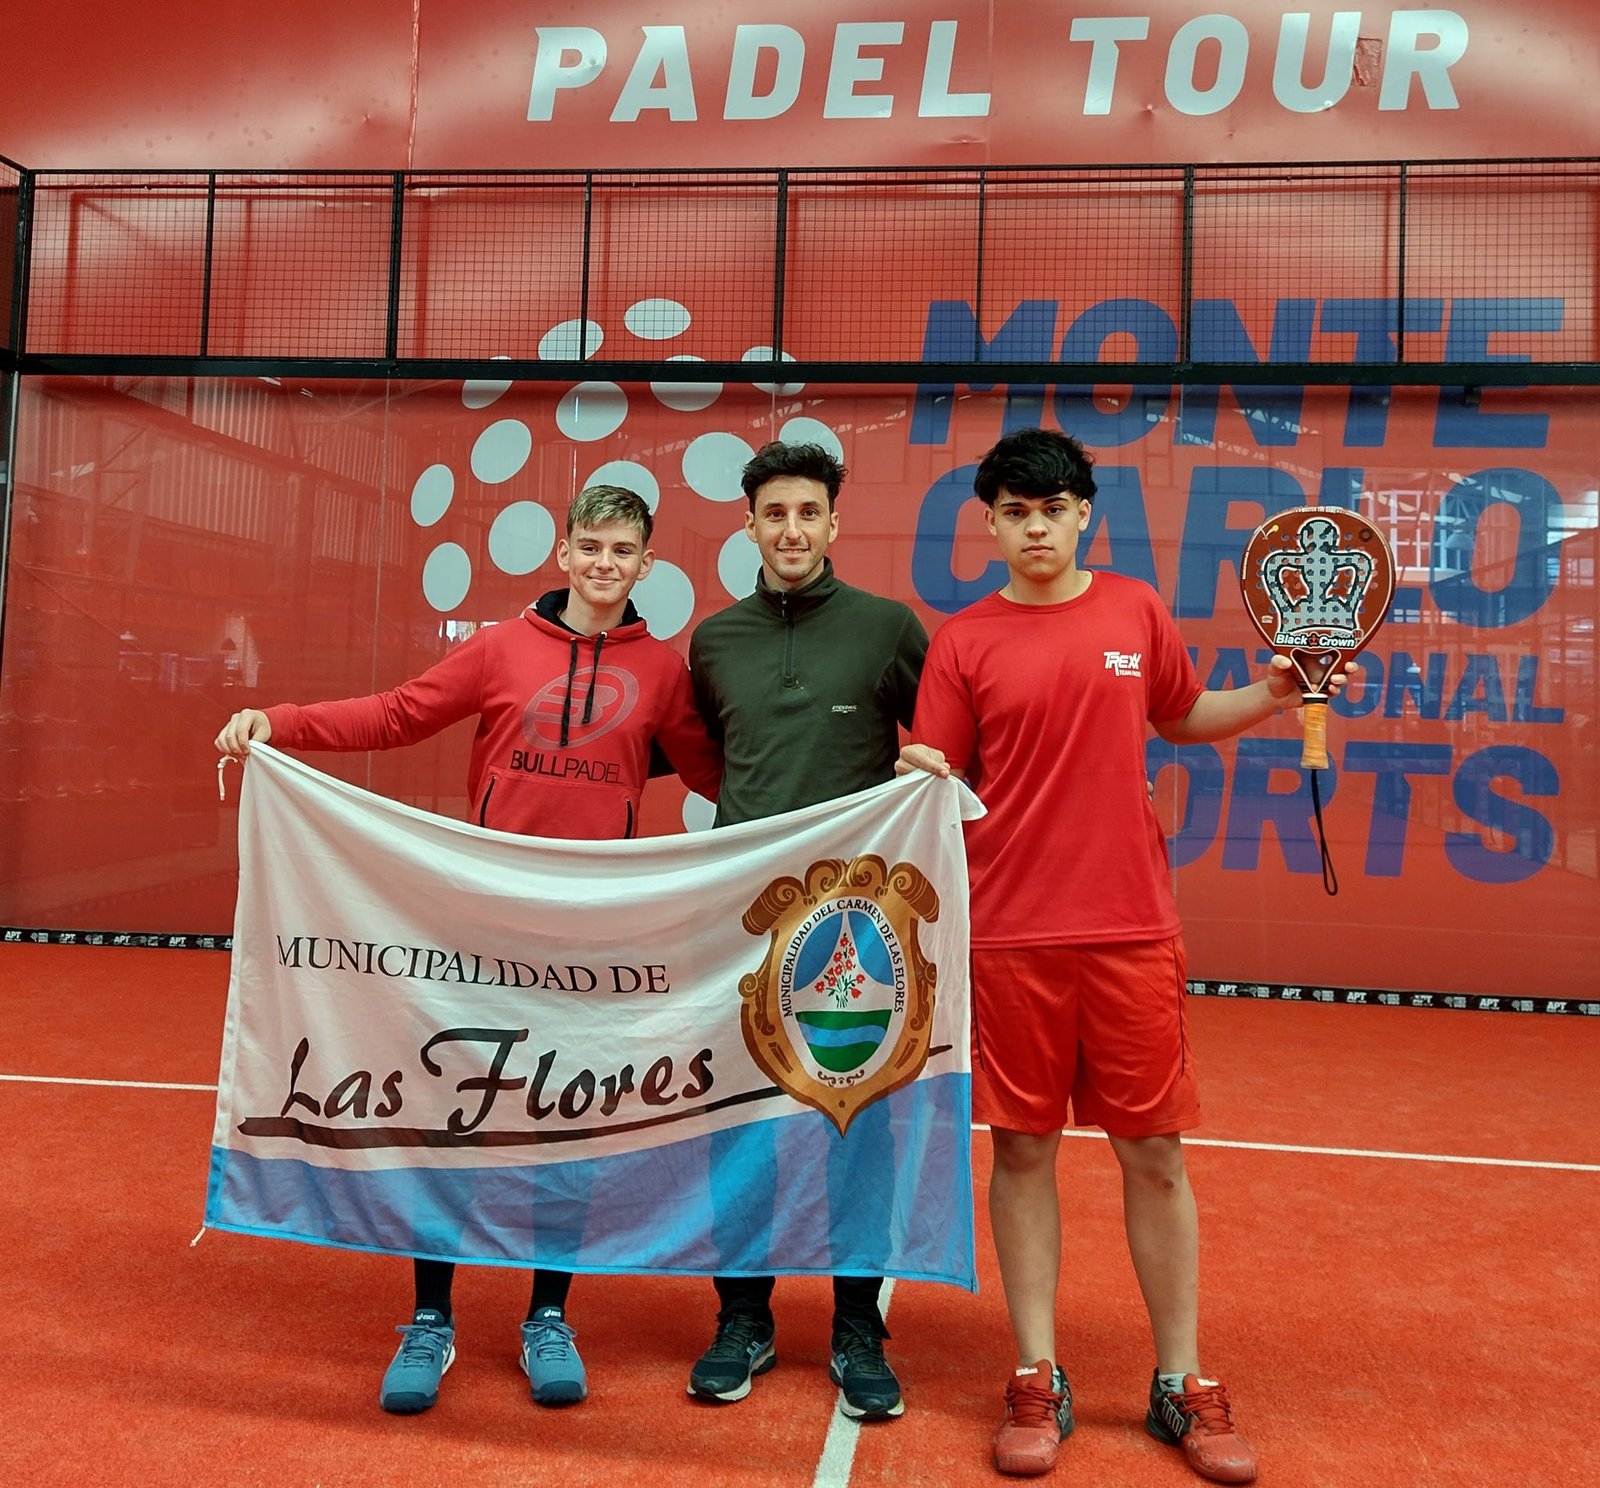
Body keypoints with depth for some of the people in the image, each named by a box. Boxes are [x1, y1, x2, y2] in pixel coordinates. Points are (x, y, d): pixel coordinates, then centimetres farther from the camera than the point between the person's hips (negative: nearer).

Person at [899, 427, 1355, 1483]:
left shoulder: (1137, 612, 7)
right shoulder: (964, 642, 1)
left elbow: (1182, 716, 22)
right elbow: (940, 787, 2)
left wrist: (1270, 697, 7)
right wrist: (921, 778, -20)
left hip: (1133, 929, 1)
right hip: (1010, 934, -1)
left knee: (1156, 1154, 8)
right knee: (1022, 1150, 6)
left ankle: (1183, 1387, 25)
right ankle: (1039, 1383, 22)